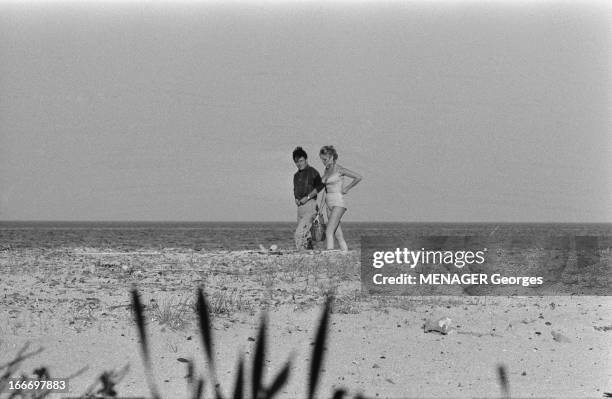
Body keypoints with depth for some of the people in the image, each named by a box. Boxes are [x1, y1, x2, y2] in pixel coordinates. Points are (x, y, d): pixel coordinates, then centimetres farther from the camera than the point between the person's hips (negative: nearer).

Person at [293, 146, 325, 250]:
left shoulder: (312, 171, -5)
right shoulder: (296, 175, 19)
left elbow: (320, 186, -15)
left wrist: (307, 197, -17)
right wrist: (296, 199, 9)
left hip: (310, 204, -8)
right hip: (300, 207, 8)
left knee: (300, 233, -19)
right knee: (306, 235, 8)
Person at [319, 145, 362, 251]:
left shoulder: (339, 169, -9)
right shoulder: (327, 169, 13)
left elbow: (358, 177, -8)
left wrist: (346, 189, -4)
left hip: (338, 203, -8)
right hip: (329, 205, 8)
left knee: (329, 232, -18)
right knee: (338, 236, 6)